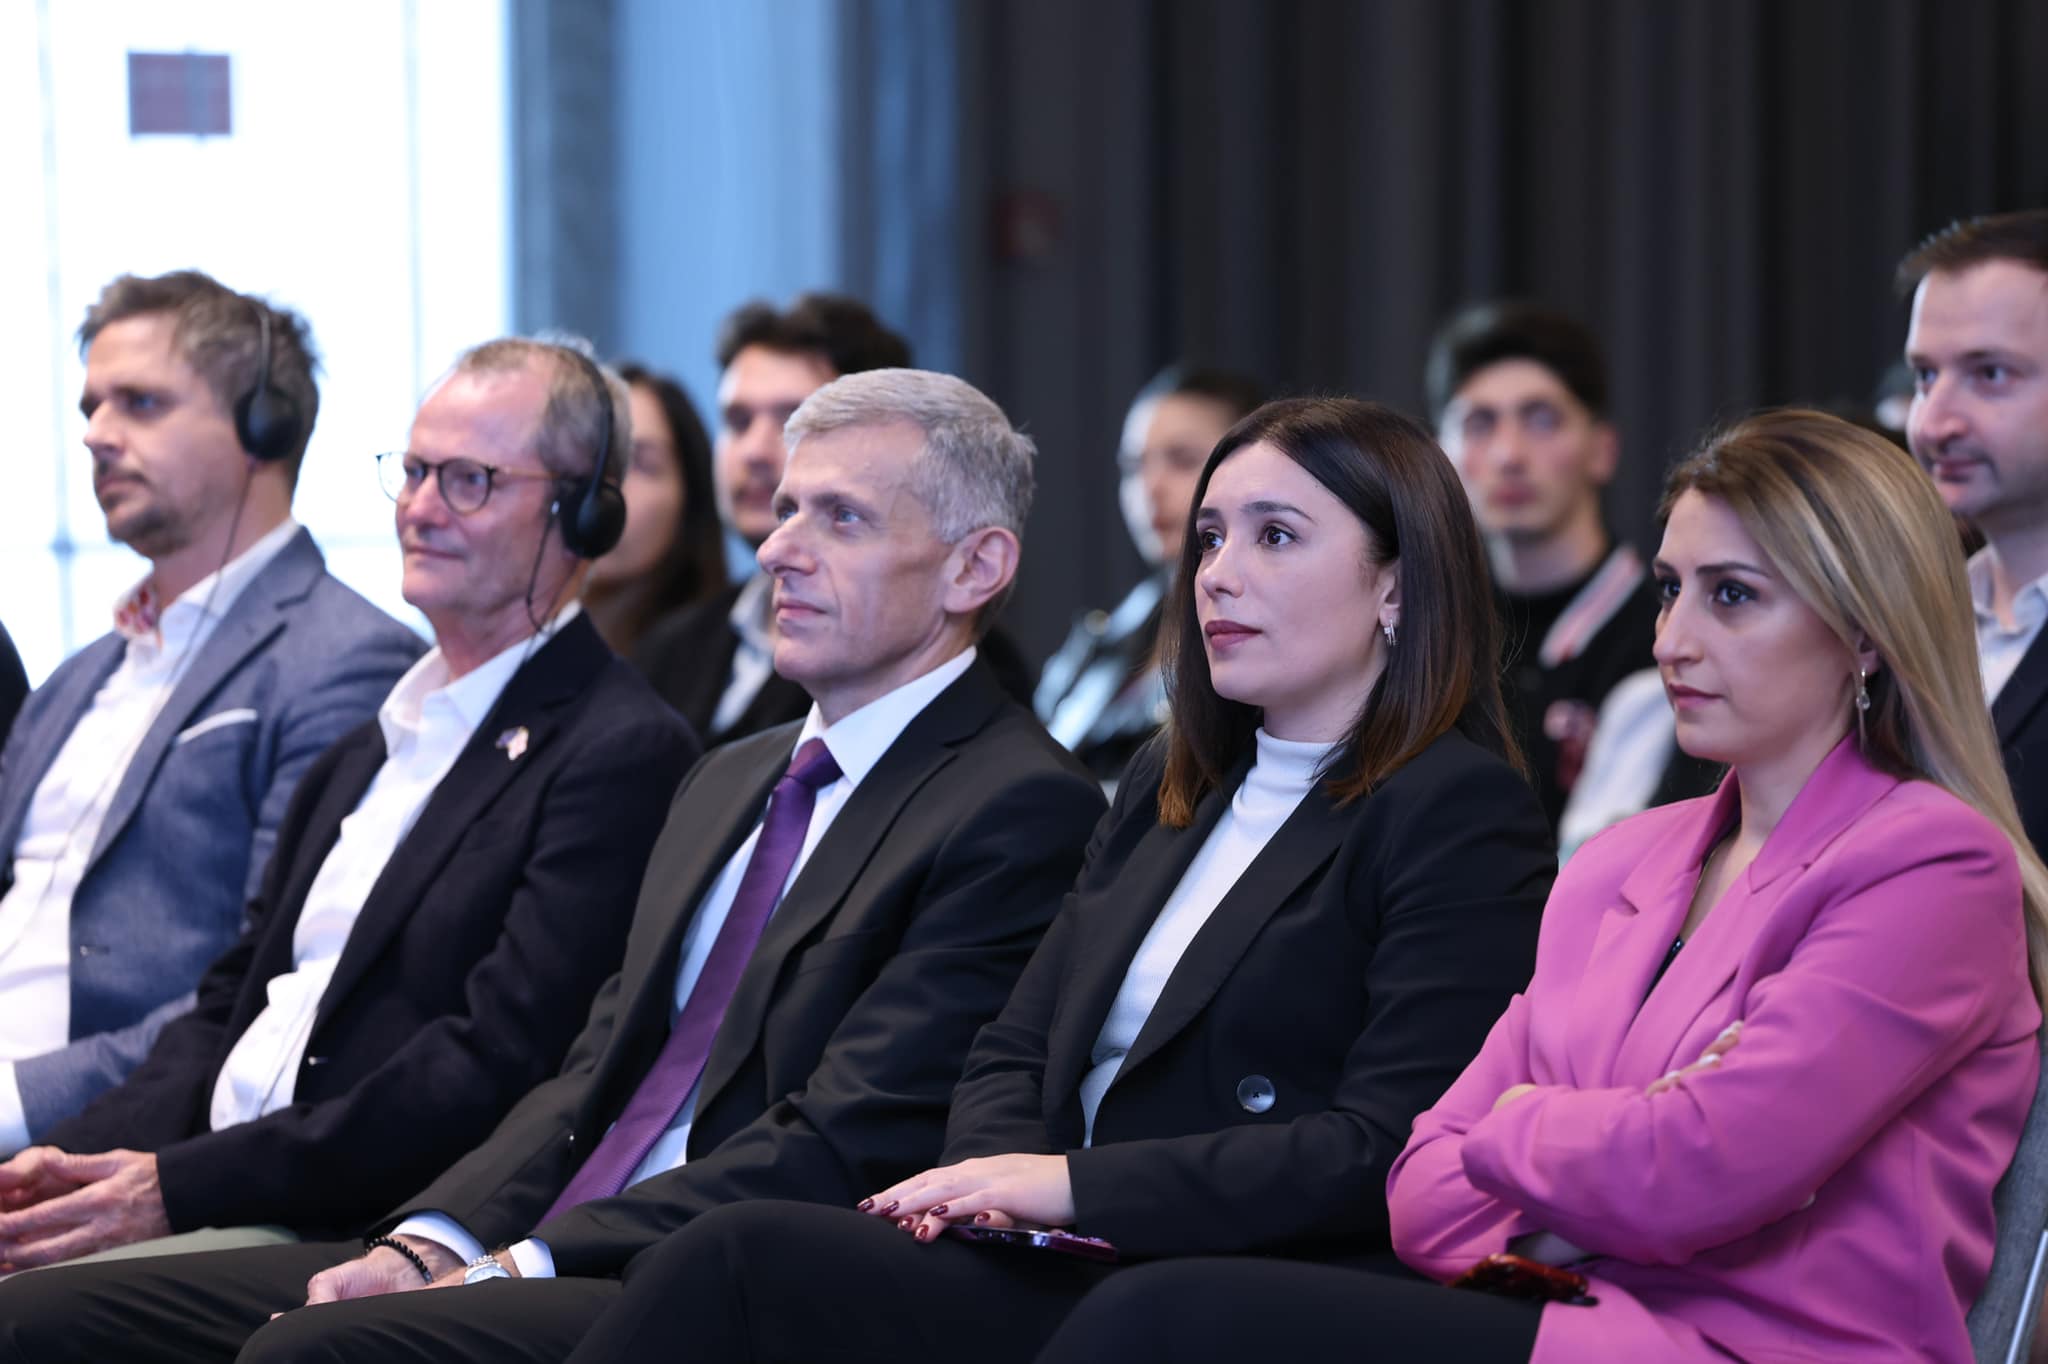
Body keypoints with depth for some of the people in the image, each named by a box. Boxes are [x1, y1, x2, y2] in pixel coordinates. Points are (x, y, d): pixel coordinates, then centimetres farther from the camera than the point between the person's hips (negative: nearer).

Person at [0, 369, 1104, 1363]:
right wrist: (426, 1243, -1)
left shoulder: (1023, 809, -5)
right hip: (539, 1261, 9)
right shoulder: (730, 780, 26)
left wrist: (511, 1268, -16)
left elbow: (839, 1148, -13)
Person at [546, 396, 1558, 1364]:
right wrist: (995, 1171, -4)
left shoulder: (1463, 817, -3)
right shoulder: (1168, 788, 23)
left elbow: (1384, 1154, -14)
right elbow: (1014, 1052, 20)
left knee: (745, 1259, -25)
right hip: (1071, 1265, 7)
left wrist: (1077, 1184, -17)